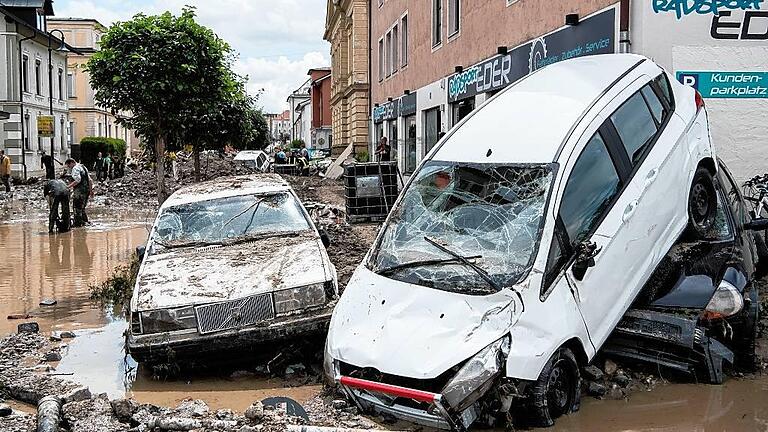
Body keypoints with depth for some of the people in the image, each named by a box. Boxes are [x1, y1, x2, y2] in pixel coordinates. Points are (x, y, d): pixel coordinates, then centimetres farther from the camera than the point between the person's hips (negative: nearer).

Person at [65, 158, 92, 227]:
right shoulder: (83, 167, 20)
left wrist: (69, 186, -23)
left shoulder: (75, 168, -10)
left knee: (77, 207, -5)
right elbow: (89, 180, 22)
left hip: (79, 191, -10)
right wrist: (91, 190, 24)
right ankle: (85, 220, 22)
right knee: (82, 207, 18)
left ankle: (77, 223, -3)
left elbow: (78, 180, -24)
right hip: (86, 190, 10)